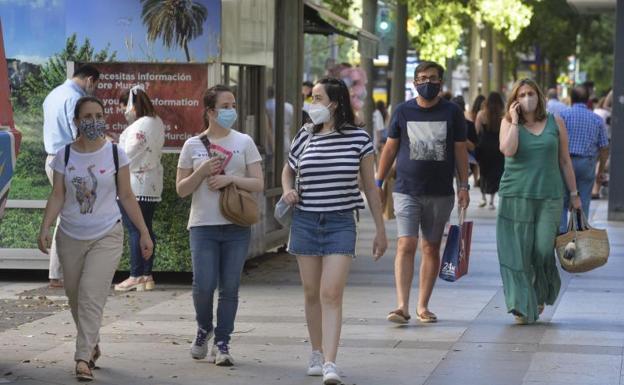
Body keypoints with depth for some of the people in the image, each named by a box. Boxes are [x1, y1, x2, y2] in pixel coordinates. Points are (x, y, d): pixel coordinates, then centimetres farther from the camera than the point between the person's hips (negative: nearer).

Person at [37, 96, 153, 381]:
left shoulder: (115, 154, -2)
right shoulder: (64, 155, 1)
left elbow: (126, 197, 3)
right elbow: (57, 196, -2)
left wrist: (144, 232, 1)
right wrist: (44, 228, -15)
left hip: (106, 237, -2)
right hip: (70, 237, 3)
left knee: (91, 296, -15)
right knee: (76, 298, 11)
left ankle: (83, 358, -15)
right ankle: (92, 345, 33)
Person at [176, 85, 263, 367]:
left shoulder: (244, 142, 6)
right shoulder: (193, 145, 5)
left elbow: (258, 184, 2)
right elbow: (181, 189, 6)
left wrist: (230, 178, -13)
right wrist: (202, 172, -10)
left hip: (237, 226, 1)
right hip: (203, 226, -1)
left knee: (230, 288, 2)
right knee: (204, 285, -9)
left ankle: (221, 344, 12)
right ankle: (204, 329, 20)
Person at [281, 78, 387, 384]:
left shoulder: (357, 138, -3)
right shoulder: (305, 135, 4)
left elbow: (370, 186, 5)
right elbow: (288, 169, 22)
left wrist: (380, 230, 6)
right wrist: (287, 190, -1)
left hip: (340, 224, -3)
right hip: (305, 222, 3)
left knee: (331, 294, -12)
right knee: (312, 293, 9)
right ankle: (317, 354, 25)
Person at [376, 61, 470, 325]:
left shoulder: (452, 112, 5)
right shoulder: (402, 111, 5)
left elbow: (460, 151, 8)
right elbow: (390, 148, 10)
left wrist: (464, 186, 2)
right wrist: (378, 183, 7)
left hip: (440, 194, 1)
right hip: (406, 191, -1)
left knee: (431, 249, 6)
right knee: (406, 246, -12)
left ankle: (423, 306, 13)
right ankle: (402, 306, -16)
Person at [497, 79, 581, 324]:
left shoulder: (555, 123, 7)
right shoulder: (508, 122, 4)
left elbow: (564, 160, 12)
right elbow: (508, 150, -14)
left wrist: (574, 193, 12)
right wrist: (515, 120, -10)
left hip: (549, 196, 0)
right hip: (515, 195, 0)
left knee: (543, 251, -4)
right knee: (518, 253, -4)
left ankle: (541, 294, 23)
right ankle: (523, 307, 1)